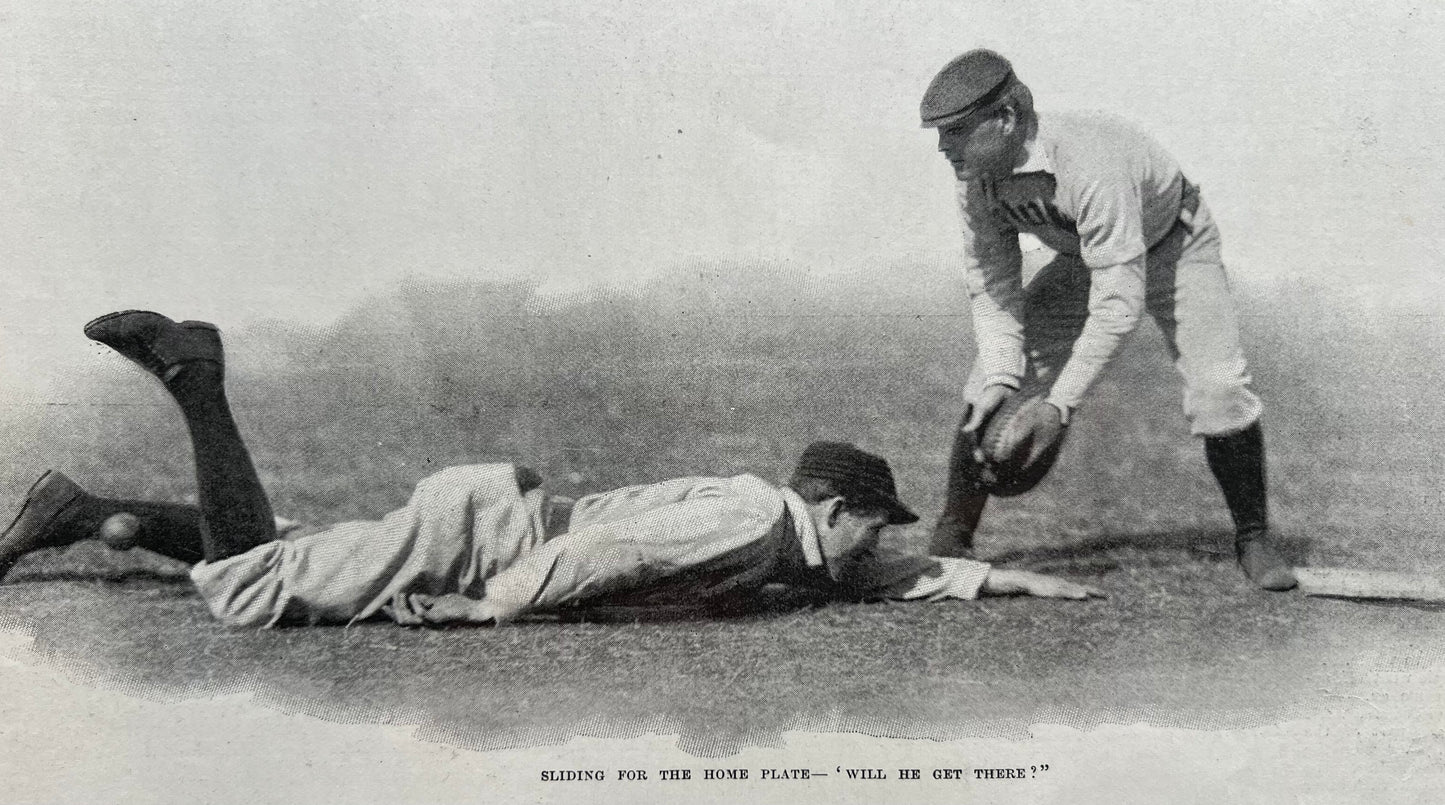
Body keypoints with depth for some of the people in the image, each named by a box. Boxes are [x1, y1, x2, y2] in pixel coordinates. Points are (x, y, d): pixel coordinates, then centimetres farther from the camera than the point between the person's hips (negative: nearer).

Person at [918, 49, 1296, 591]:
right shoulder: (974, 177, -21)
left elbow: (1119, 302, -42)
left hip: (1172, 246, -5)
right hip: (1082, 258, 5)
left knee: (1219, 391, -19)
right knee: (989, 387, -9)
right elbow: (989, 282, -12)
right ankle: (950, 541, 2)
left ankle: (1252, 540, 3)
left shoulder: (1089, 164, -42)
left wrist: (1060, 403, -43)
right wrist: (1001, 377, -25)